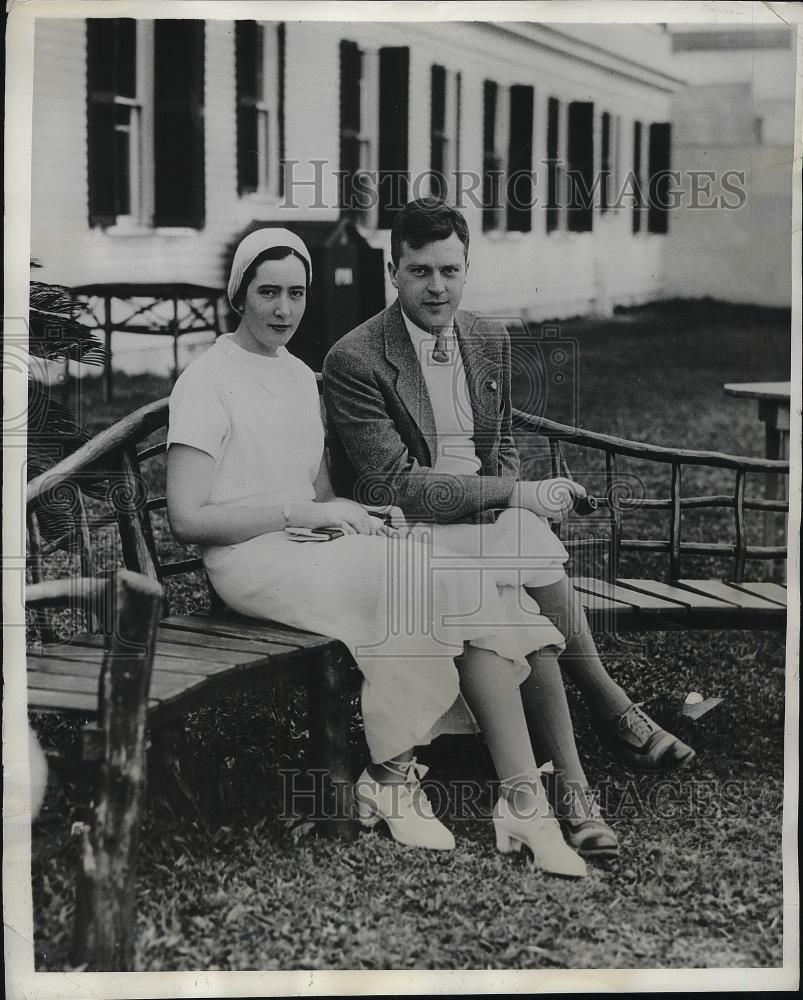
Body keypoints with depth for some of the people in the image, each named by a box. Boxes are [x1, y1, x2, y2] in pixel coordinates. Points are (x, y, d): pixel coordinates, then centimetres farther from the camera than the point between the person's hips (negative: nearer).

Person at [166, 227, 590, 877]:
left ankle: (522, 802, -23)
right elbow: (187, 519, -12)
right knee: (419, 583, -29)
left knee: (466, 593, -18)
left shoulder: (302, 377, 20)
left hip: (313, 552, 7)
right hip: (253, 562, -7)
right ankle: (391, 775, -16)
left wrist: (362, 520, -2)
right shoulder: (207, 381, -4)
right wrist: (304, 512, -16)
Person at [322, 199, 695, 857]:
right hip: (411, 533, -5)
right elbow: (395, 484, -17)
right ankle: (613, 714, -16)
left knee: (534, 585, -29)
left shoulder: (490, 341, 10)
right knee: (525, 607, -32)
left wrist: (507, 499, -3)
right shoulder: (355, 361, -12)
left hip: (489, 516, 5)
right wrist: (517, 495, -20)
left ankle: (568, 788, -22)